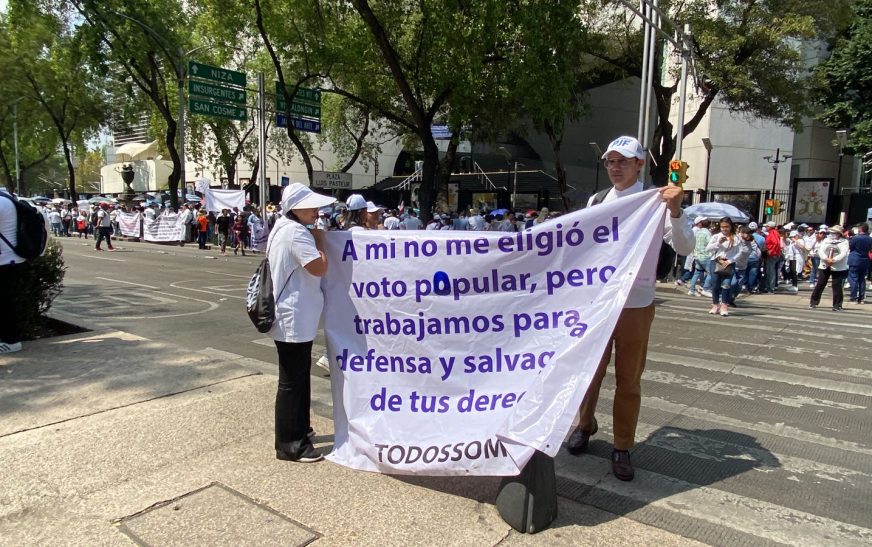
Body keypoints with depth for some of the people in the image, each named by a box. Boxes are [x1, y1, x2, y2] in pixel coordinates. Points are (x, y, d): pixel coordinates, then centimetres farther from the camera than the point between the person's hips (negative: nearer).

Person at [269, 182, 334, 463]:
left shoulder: (282, 227, 13)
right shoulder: (297, 232, -20)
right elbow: (319, 267, -24)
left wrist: (314, 239, 13)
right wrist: (319, 240, -10)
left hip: (293, 315, 11)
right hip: (294, 318, -11)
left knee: (299, 376, 21)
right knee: (292, 381, -2)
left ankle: (298, 429, 35)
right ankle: (288, 444, 8)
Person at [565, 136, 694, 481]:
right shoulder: (596, 201, 6)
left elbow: (685, 248, -13)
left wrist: (676, 211, -27)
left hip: (636, 304, -3)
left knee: (629, 378, 7)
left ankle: (622, 448, 21)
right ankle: (585, 424, 37)